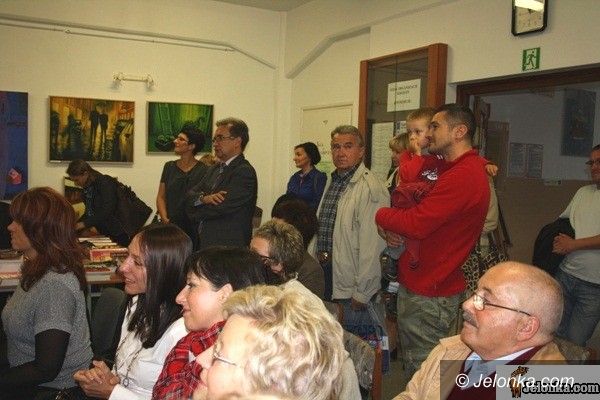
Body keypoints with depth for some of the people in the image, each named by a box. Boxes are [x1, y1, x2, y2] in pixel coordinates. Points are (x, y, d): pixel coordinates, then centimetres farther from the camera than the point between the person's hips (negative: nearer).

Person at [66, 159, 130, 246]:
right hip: (104, 234, 8)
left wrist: (85, 223, -24)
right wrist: (75, 226, 6)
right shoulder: (87, 187, 10)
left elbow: (107, 212, -25)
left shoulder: (105, 183, -15)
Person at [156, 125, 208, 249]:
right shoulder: (169, 167, 11)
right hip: (169, 228, 4)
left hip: (192, 229, -4)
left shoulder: (203, 171, -4)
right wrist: (165, 219, -2)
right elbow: (161, 197, 11)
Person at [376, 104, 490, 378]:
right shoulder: (451, 169, 17)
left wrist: (381, 215, -7)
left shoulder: (463, 175, -20)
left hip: (429, 296, -10)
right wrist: (393, 229, -3)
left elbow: (417, 224, -25)